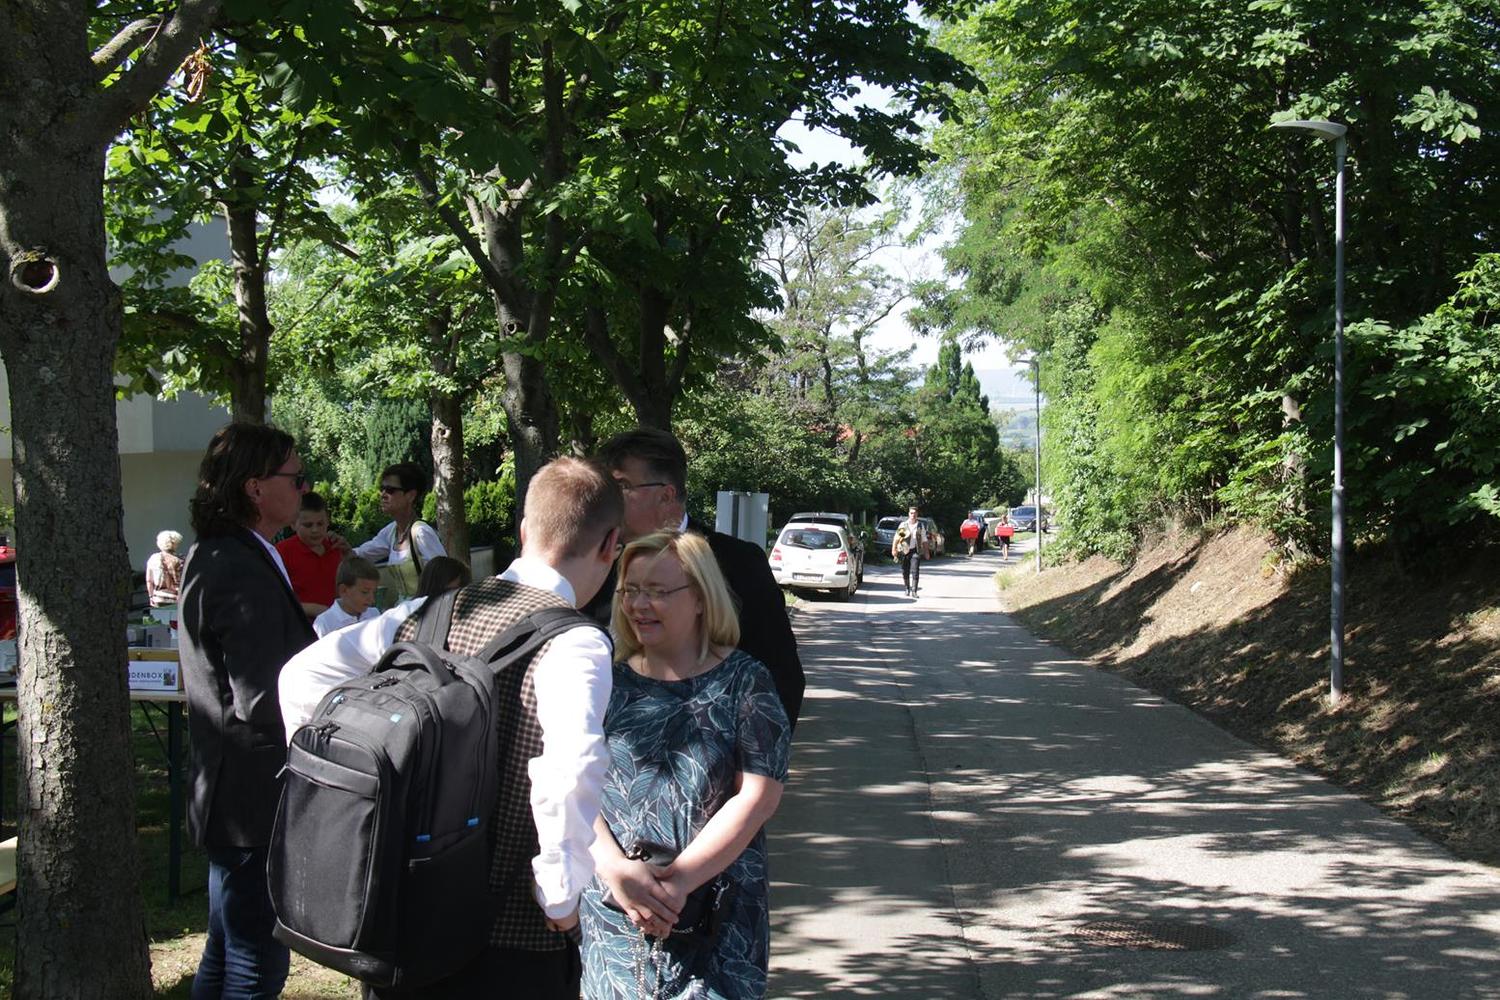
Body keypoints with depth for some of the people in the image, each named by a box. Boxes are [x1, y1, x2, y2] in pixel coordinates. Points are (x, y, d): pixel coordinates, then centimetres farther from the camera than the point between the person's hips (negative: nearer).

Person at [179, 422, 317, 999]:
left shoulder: (212, 559, 13)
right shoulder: (246, 572, -22)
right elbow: (263, 703, -27)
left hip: (228, 798, 11)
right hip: (254, 802, -11)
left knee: (228, 952, 21)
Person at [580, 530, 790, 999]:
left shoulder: (743, 681, -1)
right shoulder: (608, 683, 5)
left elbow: (758, 796, -9)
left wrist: (681, 878, -16)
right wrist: (615, 869, -16)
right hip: (612, 915, 2)